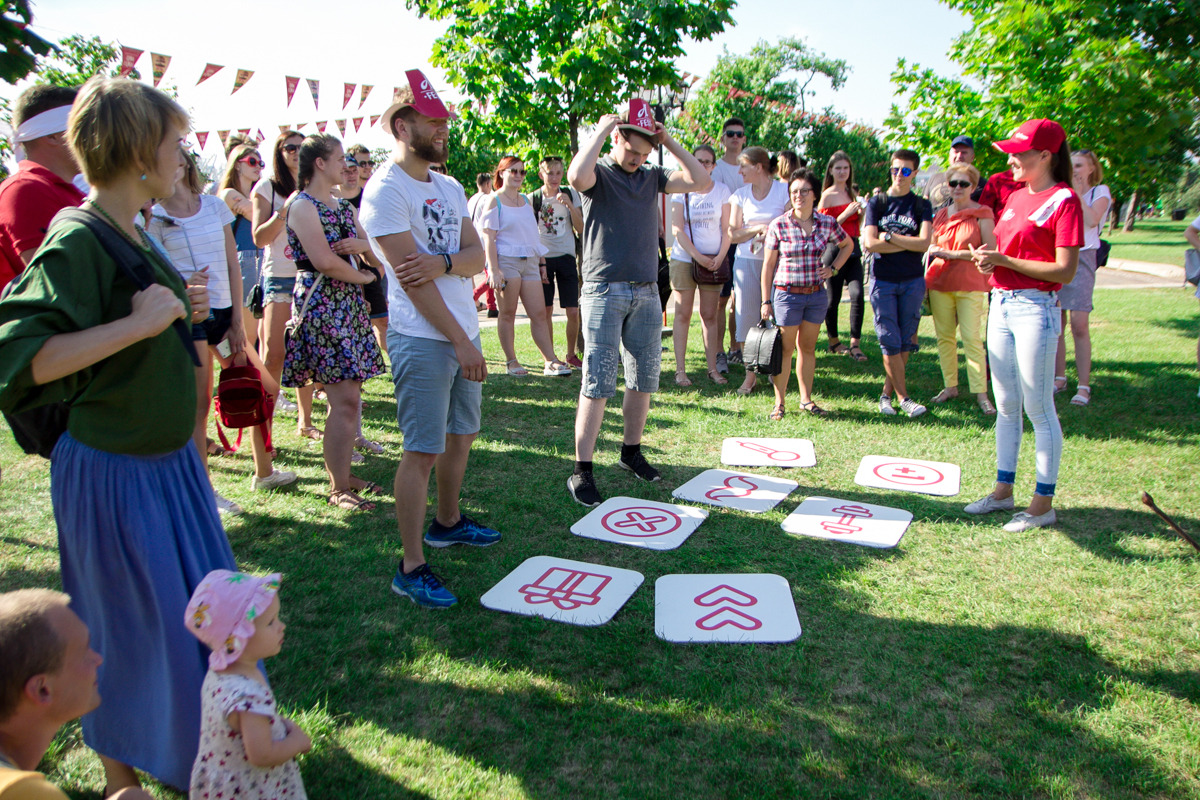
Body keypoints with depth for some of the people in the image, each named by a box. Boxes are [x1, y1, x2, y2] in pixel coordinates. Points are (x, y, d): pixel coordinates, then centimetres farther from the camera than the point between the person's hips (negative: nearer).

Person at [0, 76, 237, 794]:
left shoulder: (135, 234, 6)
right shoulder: (76, 242, -20)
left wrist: (182, 309, 5)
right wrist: (137, 324, -29)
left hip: (169, 459, 9)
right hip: (115, 473, -9)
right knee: (134, 627, 7)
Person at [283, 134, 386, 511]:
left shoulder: (345, 206, 18)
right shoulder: (302, 206, -7)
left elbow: (375, 255, 16)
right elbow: (324, 261, -17)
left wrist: (363, 246, -7)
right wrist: (364, 275, -2)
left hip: (350, 304, 8)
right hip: (321, 304, -8)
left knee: (350, 396, 8)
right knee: (344, 398, -10)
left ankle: (343, 474, 18)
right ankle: (338, 488, -1)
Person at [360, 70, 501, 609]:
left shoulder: (449, 189, 15)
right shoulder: (386, 190, -10)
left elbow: (477, 256, 5)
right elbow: (411, 276, -17)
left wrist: (442, 262, -18)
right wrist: (460, 341, -17)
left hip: (463, 333, 8)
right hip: (422, 339, -8)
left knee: (461, 436, 18)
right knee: (423, 451, -7)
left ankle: (447, 522, 38)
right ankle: (410, 569, 2)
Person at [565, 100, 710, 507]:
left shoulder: (652, 176, 12)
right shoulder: (599, 173, -2)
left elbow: (702, 182, 6)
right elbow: (577, 176, -27)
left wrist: (669, 141, 3)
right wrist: (601, 130, -14)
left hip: (646, 293, 6)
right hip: (604, 290, -5)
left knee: (644, 379, 11)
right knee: (598, 383, -8)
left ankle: (631, 452, 28)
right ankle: (581, 472, -3)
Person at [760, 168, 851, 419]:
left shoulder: (828, 223, 0)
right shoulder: (779, 225, -7)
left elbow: (847, 245, 20)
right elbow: (768, 265, -3)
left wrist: (833, 269, 6)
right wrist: (766, 301, -5)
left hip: (817, 294, 3)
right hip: (787, 294, -3)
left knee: (807, 347, 12)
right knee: (785, 349, 1)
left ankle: (806, 399, 23)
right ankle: (779, 403, 11)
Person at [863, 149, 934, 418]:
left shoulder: (921, 205, 6)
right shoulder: (877, 203, 5)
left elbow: (924, 243, -8)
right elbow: (869, 242, -8)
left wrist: (889, 237, -10)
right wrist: (908, 243, -7)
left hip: (912, 281, 1)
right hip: (882, 281, -1)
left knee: (905, 342, 3)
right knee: (890, 342, -5)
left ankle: (886, 393, 15)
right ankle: (903, 397, 2)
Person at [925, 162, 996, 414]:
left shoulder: (982, 214, -3)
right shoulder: (940, 215, 11)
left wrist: (954, 254, -11)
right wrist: (935, 250, 0)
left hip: (970, 284, -4)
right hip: (940, 282, 5)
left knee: (972, 338, -8)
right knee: (944, 336, 7)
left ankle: (980, 393, -4)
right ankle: (950, 387, 17)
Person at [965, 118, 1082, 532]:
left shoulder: (1064, 200, -10)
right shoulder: (1015, 196, 13)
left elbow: (1065, 270, -16)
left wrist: (1004, 261, -18)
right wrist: (987, 259, 0)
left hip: (1035, 308, -8)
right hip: (1001, 304, 8)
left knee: (1039, 410, -1)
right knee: (1006, 406, 14)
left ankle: (1044, 502, 9)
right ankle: (1003, 490, 25)